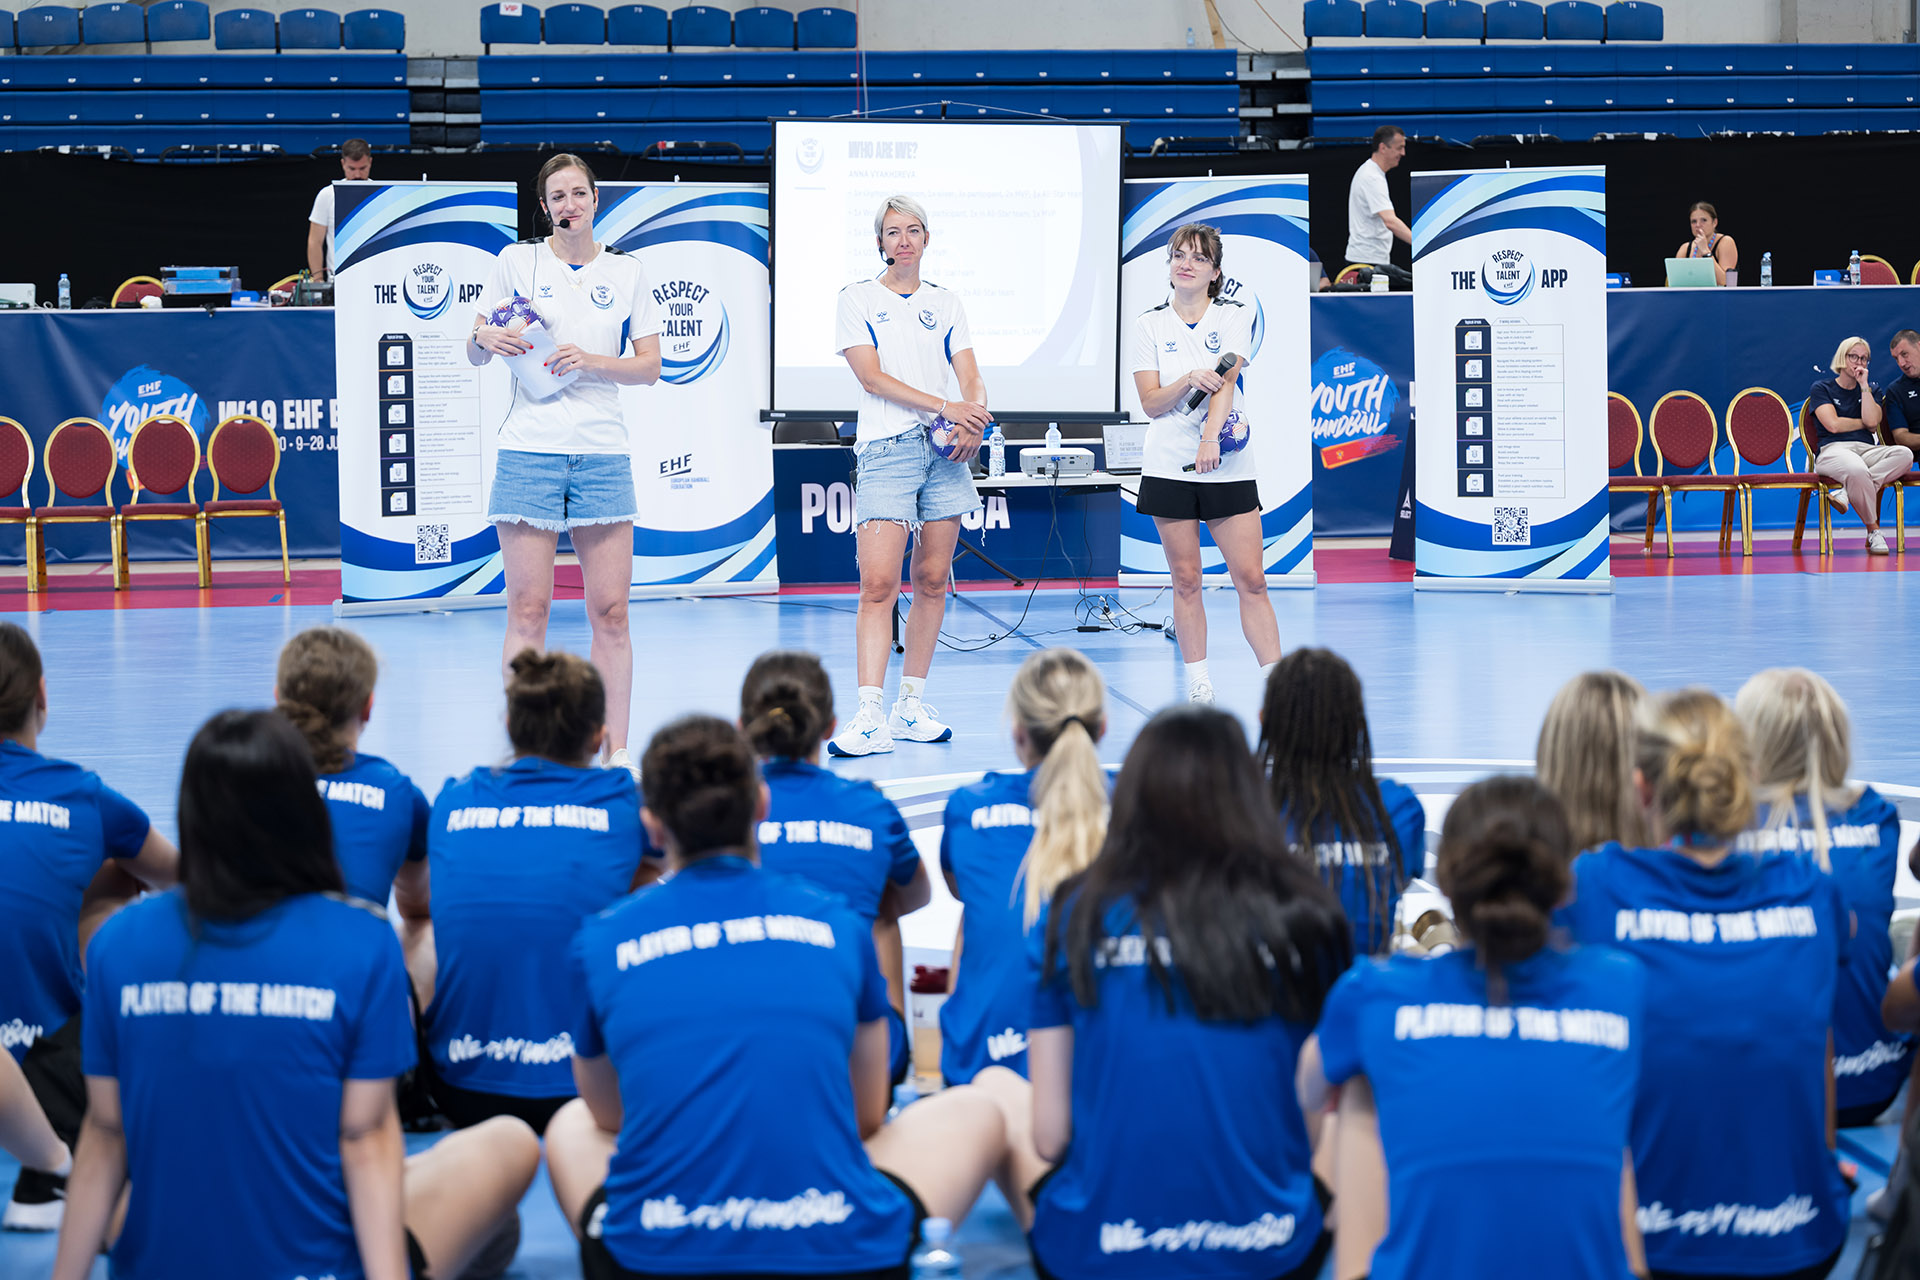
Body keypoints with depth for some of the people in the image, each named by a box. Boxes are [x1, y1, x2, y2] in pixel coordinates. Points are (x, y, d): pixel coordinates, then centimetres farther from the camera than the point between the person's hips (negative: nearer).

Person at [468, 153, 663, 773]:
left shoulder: (626, 272, 9)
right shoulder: (516, 262, 6)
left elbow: (650, 366, 6)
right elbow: (475, 352, 11)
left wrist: (591, 360, -10)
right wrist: (484, 338, -12)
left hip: (603, 453, 1)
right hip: (529, 448, -1)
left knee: (610, 611, 0)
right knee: (528, 607, -4)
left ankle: (617, 751, 6)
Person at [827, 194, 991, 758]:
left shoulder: (945, 303, 15)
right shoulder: (857, 299, 4)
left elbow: (971, 379, 8)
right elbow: (872, 377, -7)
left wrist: (973, 421, -14)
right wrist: (944, 406, -16)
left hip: (946, 453, 4)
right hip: (886, 451, -4)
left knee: (932, 581, 4)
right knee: (879, 585, -13)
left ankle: (912, 703, 12)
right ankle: (870, 716, -18)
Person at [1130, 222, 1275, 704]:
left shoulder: (1234, 316, 3)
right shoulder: (1150, 325, 6)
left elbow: (1226, 383, -12)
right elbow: (1151, 403, -1)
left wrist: (1210, 439, -27)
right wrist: (1190, 380, -20)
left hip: (1228, 466, -1)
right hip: (1168, 468, 1)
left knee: (1251, 578, -6)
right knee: (1186, 580, 3)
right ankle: (1198, 686, 9)